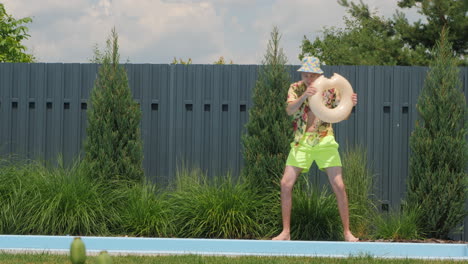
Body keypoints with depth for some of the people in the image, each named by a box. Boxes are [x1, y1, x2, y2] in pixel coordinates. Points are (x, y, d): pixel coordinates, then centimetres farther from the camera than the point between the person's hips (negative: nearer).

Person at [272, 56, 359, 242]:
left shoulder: (330, 89, 1)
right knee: (286, 184, -6)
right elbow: (290, 110, -16)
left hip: (325, 141, -1)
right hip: (302, 141, 1)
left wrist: (349, 104, -19)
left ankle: (347, 232, 3)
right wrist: (303, 96, -34)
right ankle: (286, 232, 5)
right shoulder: (296, 88, 2)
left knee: (338, 186, -8)